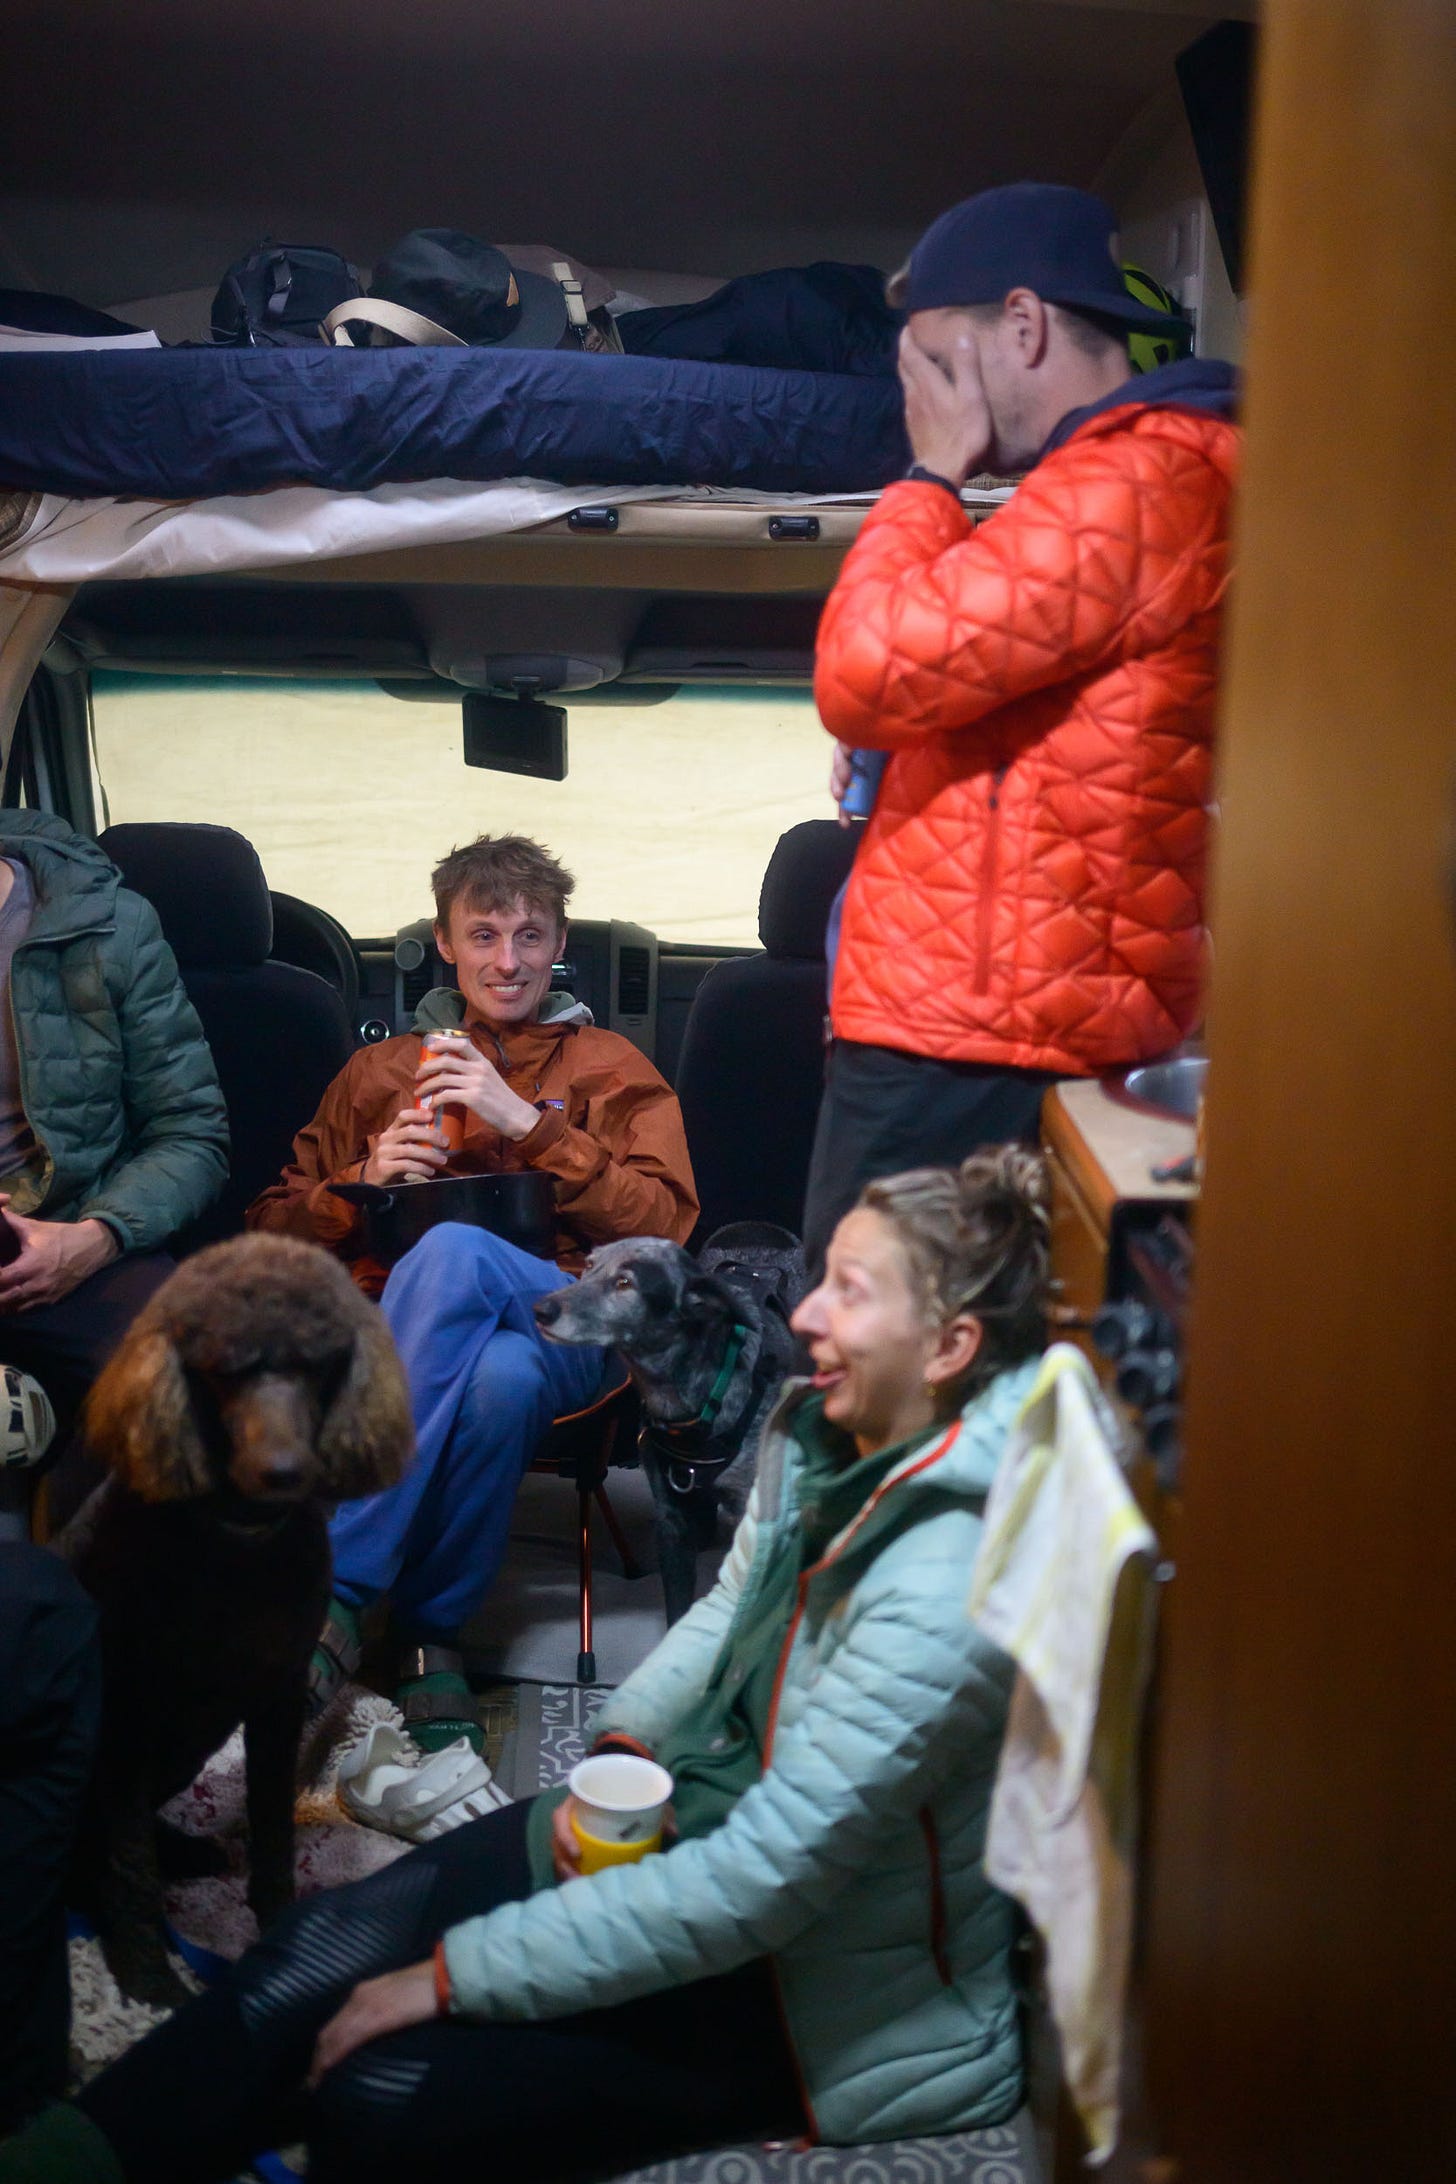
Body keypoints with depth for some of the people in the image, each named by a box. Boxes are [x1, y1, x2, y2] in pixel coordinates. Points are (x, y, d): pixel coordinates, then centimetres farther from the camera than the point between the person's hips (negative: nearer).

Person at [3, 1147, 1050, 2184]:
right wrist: (621, 1748, -4)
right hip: (699, 1815, 7)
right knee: (331, 1946, -9)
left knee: (375, 2095, -17)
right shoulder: (821, 1434, -5)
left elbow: (762, 1882, -29)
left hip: (825, 1985, -7)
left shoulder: (951, 1586, -31)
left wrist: (457, 1973, -22)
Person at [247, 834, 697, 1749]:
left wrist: (527, 1123, -3)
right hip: (393, 1328, 1)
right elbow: (273, 1230, 24)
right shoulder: (381, 1070, 29)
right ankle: (431, 1635, -22)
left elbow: (665, 1224, 5)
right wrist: (365, 1182, 2)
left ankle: (337, 1592, -31)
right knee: (498, 1377, -38)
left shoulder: (610, 1067, 23)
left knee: (452, 1254, -38)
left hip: (565, 1321, -1)